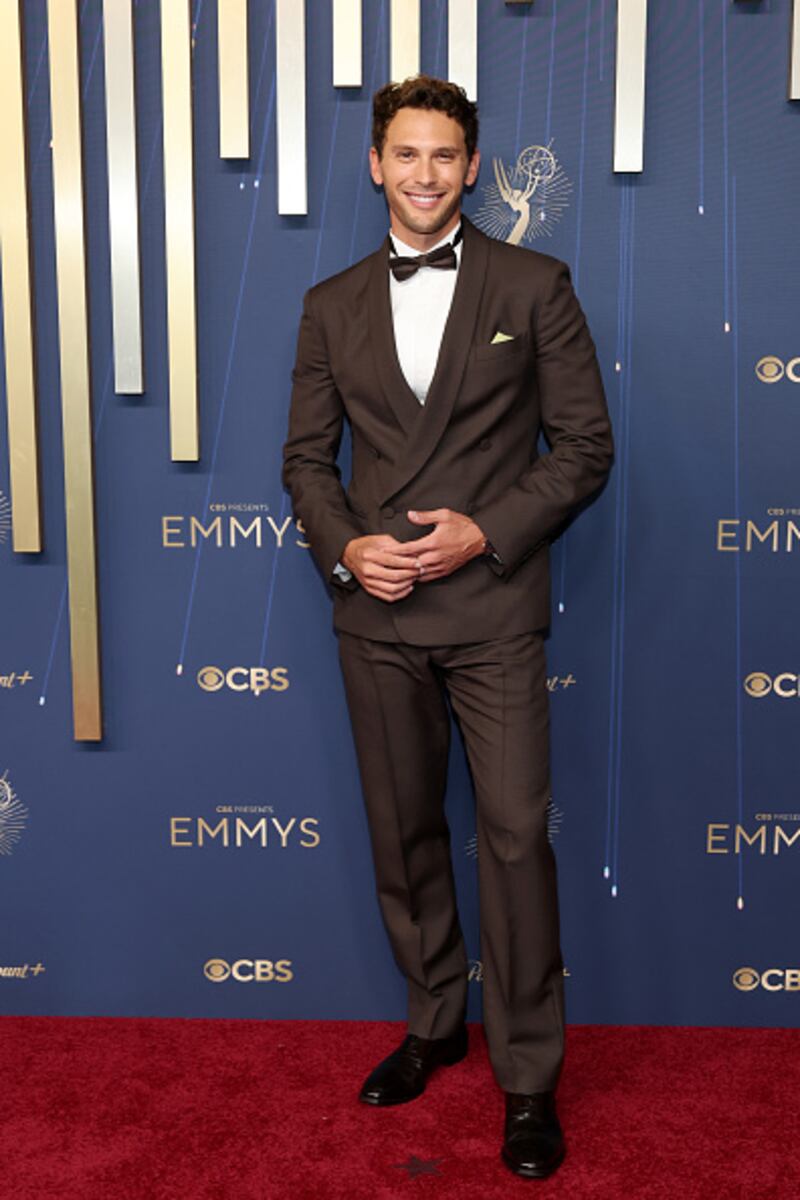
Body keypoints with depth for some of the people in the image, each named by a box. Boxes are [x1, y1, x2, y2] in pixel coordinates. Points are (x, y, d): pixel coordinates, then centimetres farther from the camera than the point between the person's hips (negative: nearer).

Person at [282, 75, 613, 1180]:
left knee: (516, 834, -3)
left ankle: (529, 1078, 14)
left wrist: (485, 532, -13)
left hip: (493, 606, -3)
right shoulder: (332, 305, 10)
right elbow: (307, 454, 11)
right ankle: (437, 1022, 33)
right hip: (377, 612, 3)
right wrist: (344, 547, -8)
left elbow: (585, 445, -1)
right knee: (403, 832, 13)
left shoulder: (535, 287, 1)